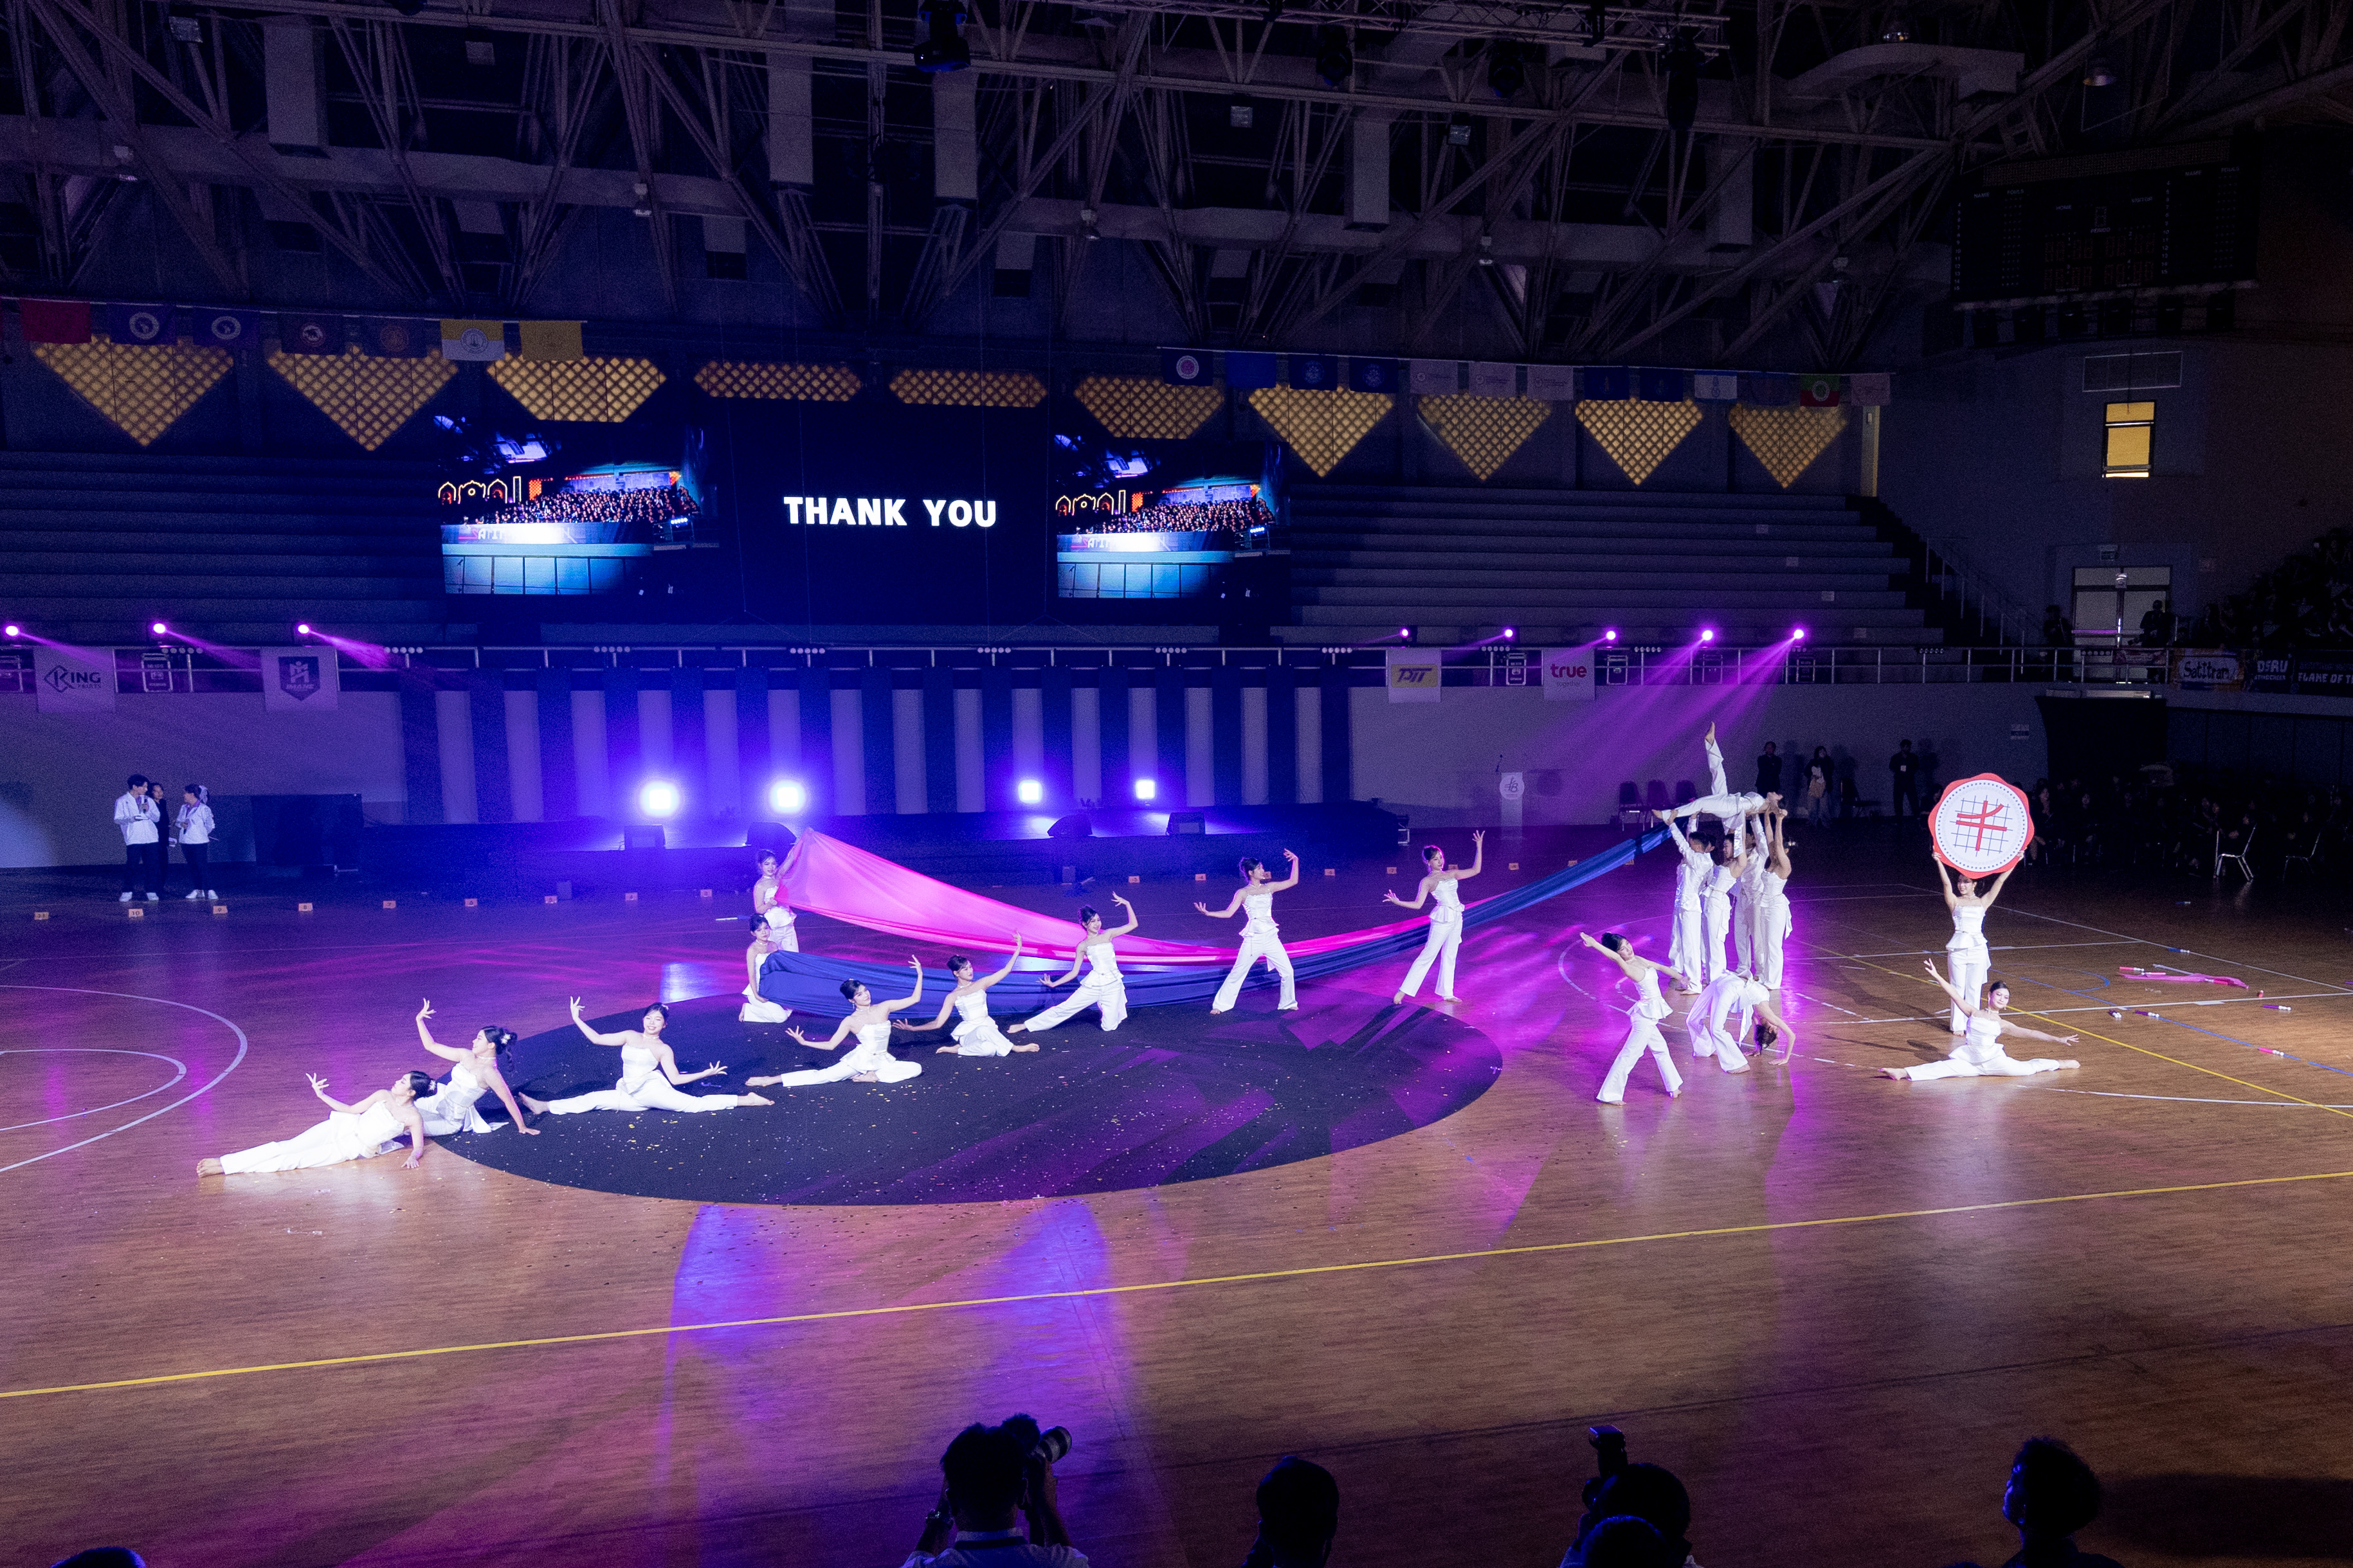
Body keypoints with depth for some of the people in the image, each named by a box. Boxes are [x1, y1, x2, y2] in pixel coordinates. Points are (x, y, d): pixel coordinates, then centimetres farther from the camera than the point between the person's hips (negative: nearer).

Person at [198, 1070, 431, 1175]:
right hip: (344, 1128, 4)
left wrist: (412, 1157, -32)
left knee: (297, 1160, -15)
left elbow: (419, 1147, -9)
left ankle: (225, 1169, -16)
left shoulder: (413, 1118, -11)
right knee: (288, 1147, -12)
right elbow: (352, 1109, 8)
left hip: (355, 1149, -4)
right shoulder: (384, 1095, 2)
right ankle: (223, 1162, -14)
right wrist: (322, 1095, 3)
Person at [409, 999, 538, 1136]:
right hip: (437, 1102, 7)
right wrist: (419, 1020, -2)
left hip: (451, 1122, -7)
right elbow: (431, 1046, 7)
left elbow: (508, 1100, -18)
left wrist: (522, 1127, -14)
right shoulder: (467, 1056, 0)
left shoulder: (489, 1072, -23)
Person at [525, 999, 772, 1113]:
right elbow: (597, 1039, 13)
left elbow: (675, 1078, 0)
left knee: (694, 1103, -19)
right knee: (594, 1099, -1)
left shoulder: (663, 1049, 3)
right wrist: (577, 1019, 10)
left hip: (652, 1090, -5)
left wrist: (706, 1073, -6)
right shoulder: (630, 1036, 15)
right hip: (634, 1098, 5)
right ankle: (545, 1107, 1)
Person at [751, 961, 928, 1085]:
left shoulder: (884, 1008, -1)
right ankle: (771, 1080, -16)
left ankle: (873, 1077, -17)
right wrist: (804, 1042, -10)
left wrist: (920, 974, -7)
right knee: (821, 1075, -15)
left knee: (916, 1068, -17)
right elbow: (831, 1045, -2)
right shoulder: (851, 1022, -5)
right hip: (860, 1061, -3)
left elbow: (914, 999, 0)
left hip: (883, 1062, 3)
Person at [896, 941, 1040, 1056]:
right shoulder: (953, 997, 2)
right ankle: (1014, 1048, -22)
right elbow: (938, 1023, 1)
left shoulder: (981, 984, 7)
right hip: (968, 1033, -2)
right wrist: (912, 1029, -10)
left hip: (988, 1027, 2)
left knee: (990, 1050, -37)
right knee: (983, 1031, -40)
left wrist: (1018, 949, -1)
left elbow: (1006, 970, 7)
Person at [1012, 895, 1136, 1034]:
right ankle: (1026, 1025, 10)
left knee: (1109, 1027, -1)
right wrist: (1053, 984, -4)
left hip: (1113, 986, 1)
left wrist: (1127, 904, -1)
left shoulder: (1107, 935, 5)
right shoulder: (1082, 946, 3)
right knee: (1063, 1009, -2)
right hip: (1092, 986, -1)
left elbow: (1133, 925, 7)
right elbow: (1074, 973, 5)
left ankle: (1103, 1007, 34)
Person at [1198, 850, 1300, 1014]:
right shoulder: (1243, 893, -1)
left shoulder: (1269, 887, 8)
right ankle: (1220, 1005, 11)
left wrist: (1295, 861, 4)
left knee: (1287, 971, 2)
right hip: (1253, 939, -3)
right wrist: (1208, 913, -15)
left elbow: (1293, 882, 10)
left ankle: (1288, 1003, 21)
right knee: (1237, 974, 1)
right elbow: (1228, 913, -4)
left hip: (1271, 937, 3)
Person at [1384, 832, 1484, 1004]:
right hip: (1442, 920, -6)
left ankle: (1446, 994, 18)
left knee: (1449, 957, 10)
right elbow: (1417, 905, -7)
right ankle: (1402, 991, -3)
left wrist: (1479, 847, 10)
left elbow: (1476, 870, 14)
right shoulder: (1427, 881, -2)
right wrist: (1397, 902, -21)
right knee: (1427, 956, -6)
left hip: (1457, 919, 6)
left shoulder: (1452, 874, 12)